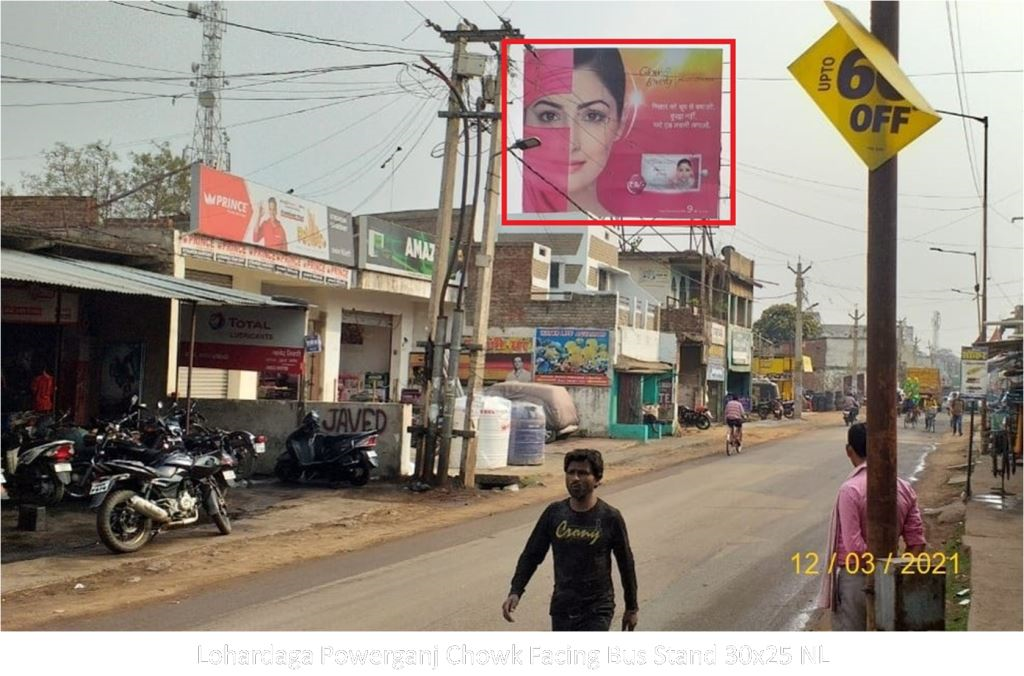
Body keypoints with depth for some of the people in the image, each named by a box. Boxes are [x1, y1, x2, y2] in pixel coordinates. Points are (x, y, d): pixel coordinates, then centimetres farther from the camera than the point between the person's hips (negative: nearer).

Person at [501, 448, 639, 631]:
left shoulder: (609, 517, -9)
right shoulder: (554, 513, -2)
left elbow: (626, 563, 2)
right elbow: (531, 554, 5)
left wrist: (631, 607, 9)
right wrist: (515, 592, -7)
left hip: (597, 610, -4)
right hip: (562, 608, 4)